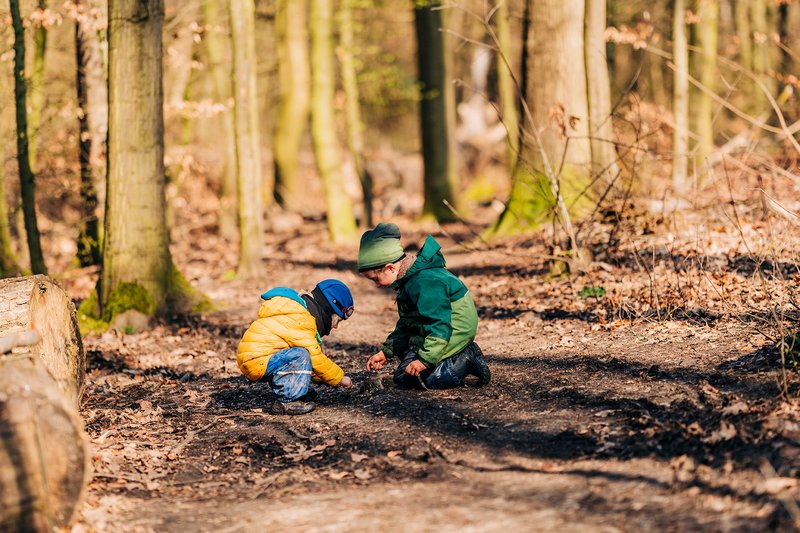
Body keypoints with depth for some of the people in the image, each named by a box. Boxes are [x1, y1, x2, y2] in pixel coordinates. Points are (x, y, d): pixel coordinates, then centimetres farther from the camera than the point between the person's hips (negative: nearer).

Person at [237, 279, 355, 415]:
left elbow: (314, 358, 23)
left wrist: (336, 379, 18)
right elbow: (315, 357, -16)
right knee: (301, 355, -24)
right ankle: (286, 401, -17)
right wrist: (340, 378, -5)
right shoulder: (300, 319, -16)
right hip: (255, 362, -11)